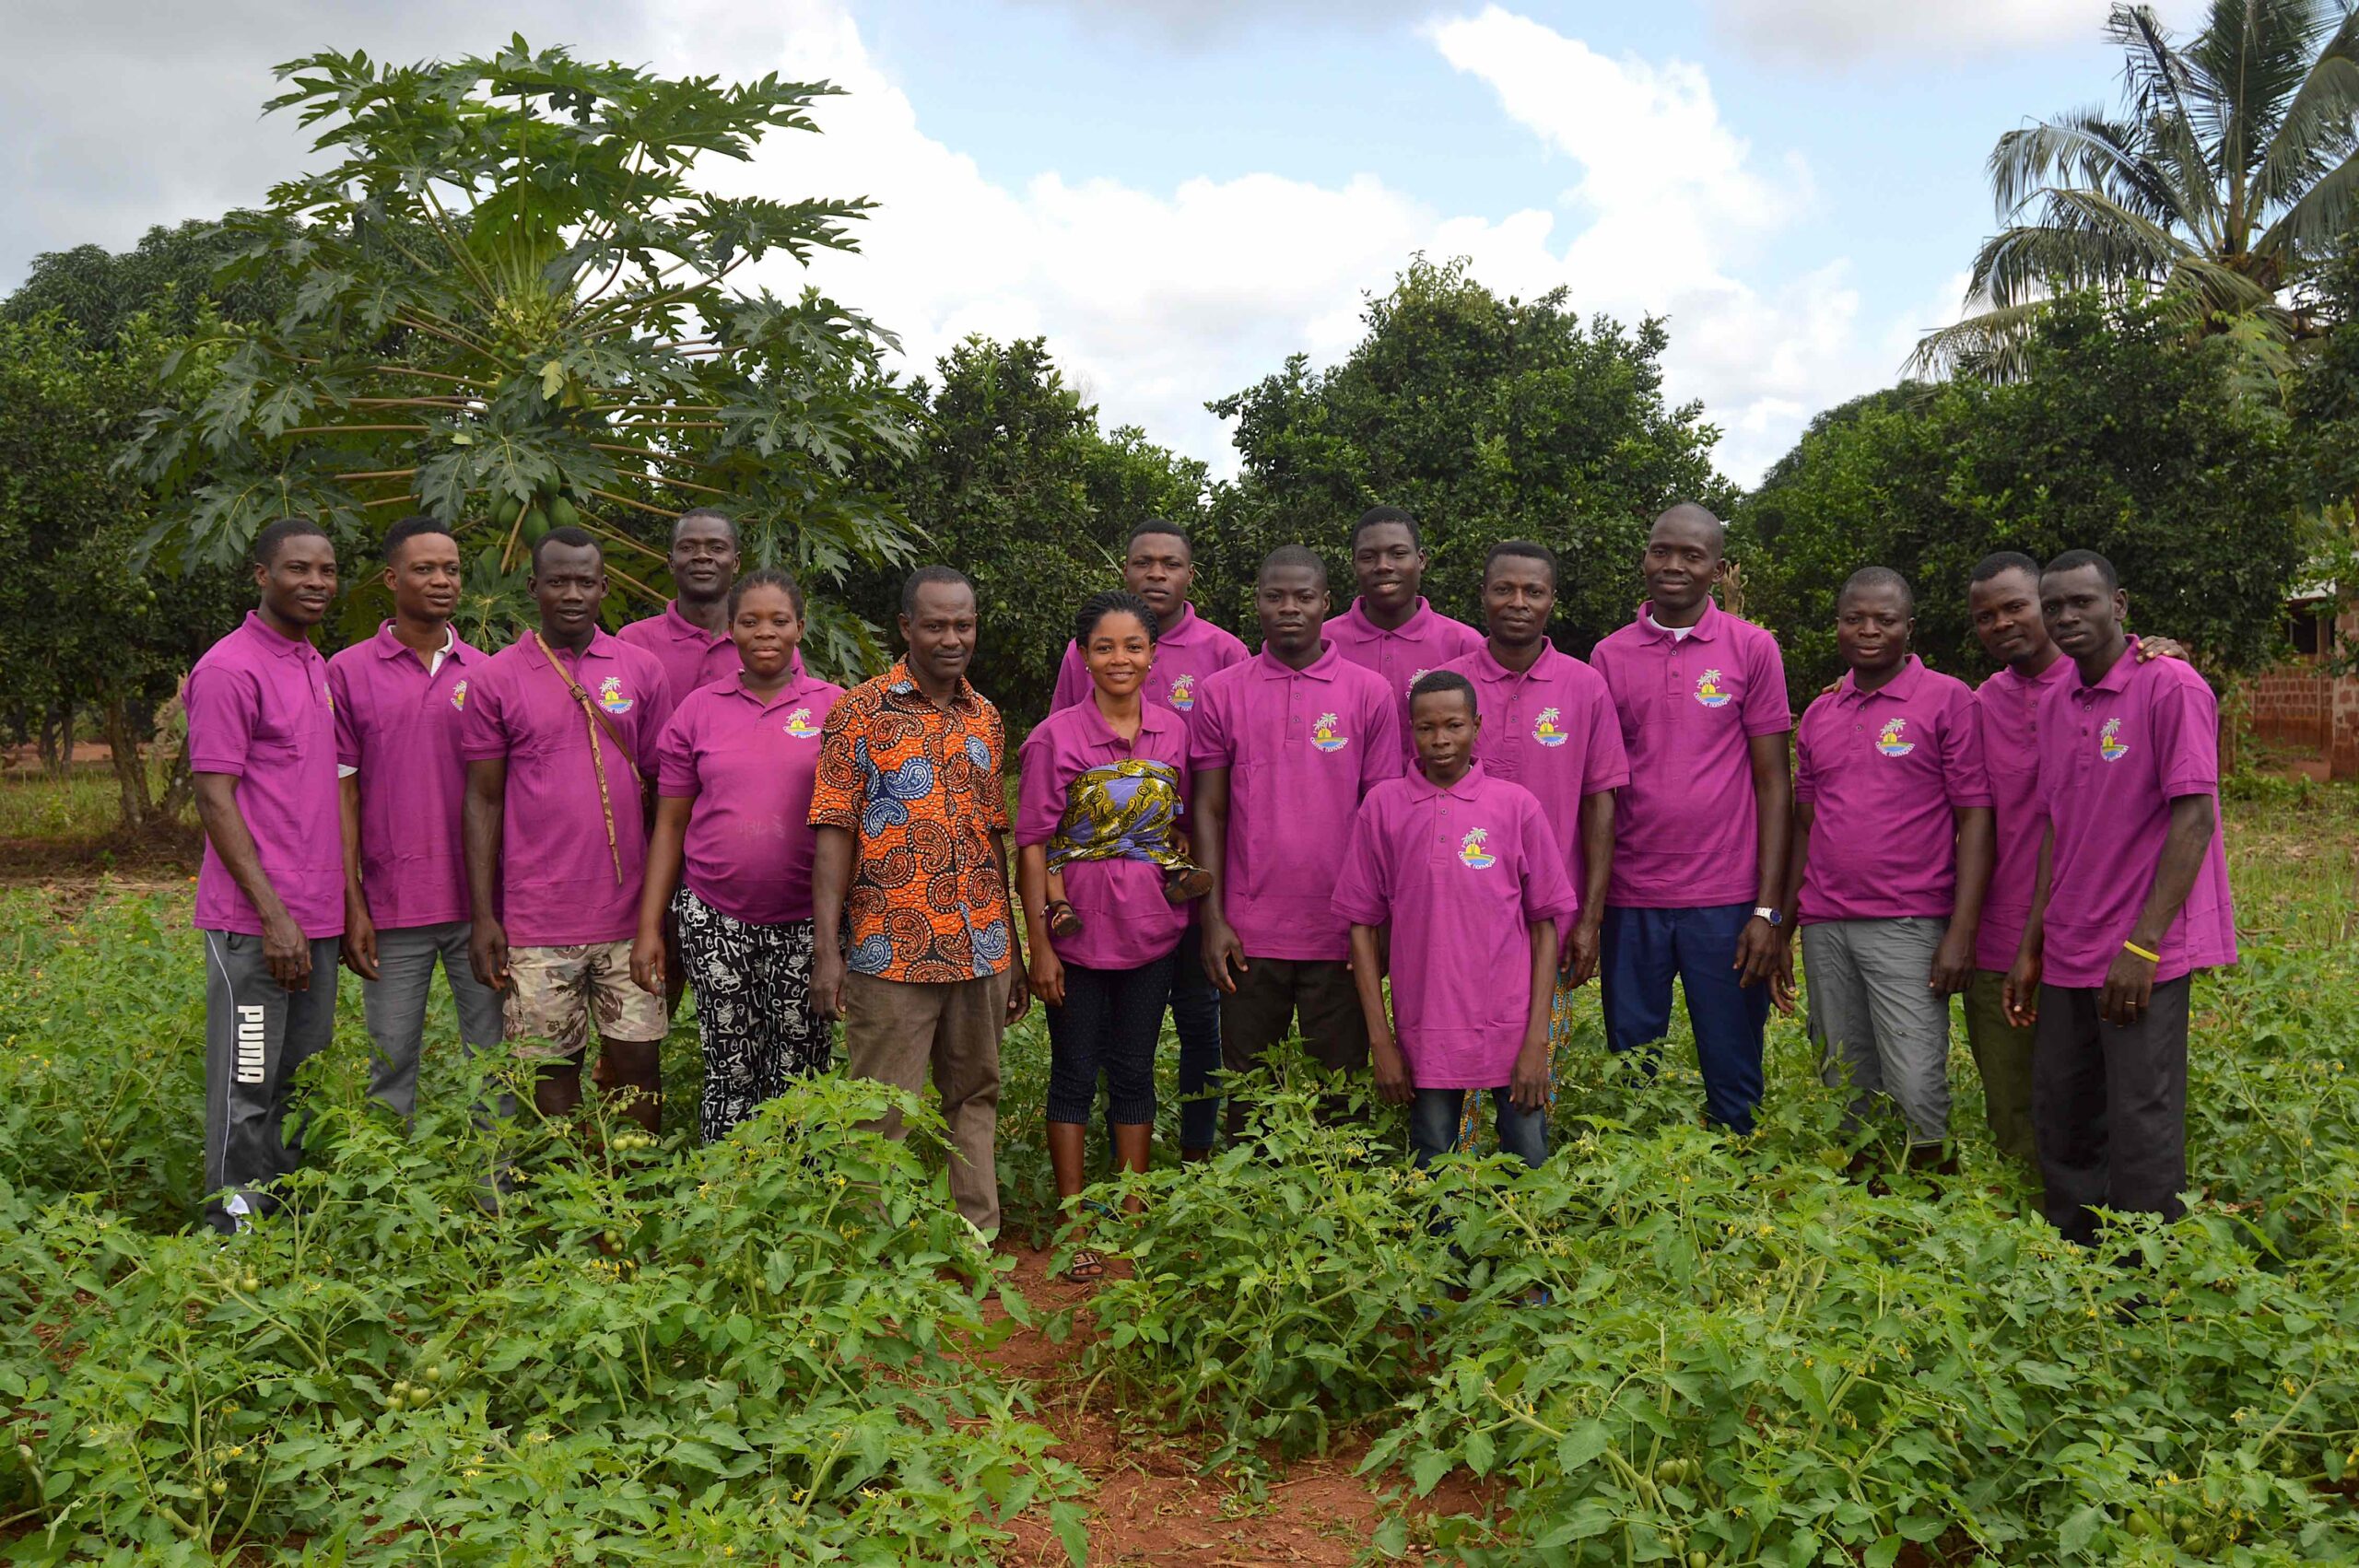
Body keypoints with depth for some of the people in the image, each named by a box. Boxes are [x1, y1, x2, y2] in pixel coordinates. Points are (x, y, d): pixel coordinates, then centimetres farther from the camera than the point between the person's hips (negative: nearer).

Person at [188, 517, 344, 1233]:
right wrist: (273, 915, -17)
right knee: (247, 1089, 0)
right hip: (254, 924, -8)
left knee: (303, 1087, 13)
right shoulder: (229, 670, -10)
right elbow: (215, 801, -14)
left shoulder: (318, 667, 15)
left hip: (316, 920, 8)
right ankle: (237, 1234, 10)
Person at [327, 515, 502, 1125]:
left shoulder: (485, 673, 7)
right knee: (393, 1065, 7)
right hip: (392, 908, -1)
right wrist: (352, 907, -4)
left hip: (480, 904, 2)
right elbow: (342, 793, 1)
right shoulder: (348, 672, 2)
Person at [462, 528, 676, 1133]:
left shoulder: (641, 670, 5)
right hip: (536, 919, -1)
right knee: (554, 1067, 6)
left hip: (629, 913, 1)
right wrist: (483, 916, -3)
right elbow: (483, 799, 3)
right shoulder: (497, 679, 1)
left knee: (638, 1061, 4)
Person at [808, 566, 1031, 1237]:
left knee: (975, 1100, 13)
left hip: (982, 949, 5)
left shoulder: (986, 717, 11)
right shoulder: (861, 711, -3)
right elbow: (835, 831, -6)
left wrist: (1016, 951, 13)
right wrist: (827, 948, -13)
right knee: (881, 1115, 2)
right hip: (891, 951, -5)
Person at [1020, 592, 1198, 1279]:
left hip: (1151, 928, 3)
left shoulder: (1173, 733, 2)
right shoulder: (1056, 736, -8)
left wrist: (1199, 905, 6)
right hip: (1077, 930, -3)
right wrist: (1039, 944, -10)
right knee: (1074, 1075, 7)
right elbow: (1033, 844, -7)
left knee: (1134, 1073, 12)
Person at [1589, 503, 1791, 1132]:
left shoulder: (1752, 648, 2)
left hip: (1727, 902, -2)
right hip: (1630, 901, 2)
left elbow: (1772, 781, 1)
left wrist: (1768, 909, -6)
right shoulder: (1609, 656, 7)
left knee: (1734, 1086, 5)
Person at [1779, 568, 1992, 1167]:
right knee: (1847, 1093, 9)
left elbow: (1975, 819, -5)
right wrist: (1780, 929, 12)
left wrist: (1962, 933, -12)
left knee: (1918, 1096, -9)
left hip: (1907, 929, -5)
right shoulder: (1817, 715, 14)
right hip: (1825, 930, 5)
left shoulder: (1948, 699, 0)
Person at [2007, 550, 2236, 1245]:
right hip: (2069, 954, 7)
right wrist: (2030, 948, 11)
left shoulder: (2170, 687, -9)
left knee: (2141, 1136, -3)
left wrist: (2142, 944, -18)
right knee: (2061, 1125, 12)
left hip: (2143, 954, -7)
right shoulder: (2054, 704, 11)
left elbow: (2195, 818, -13)